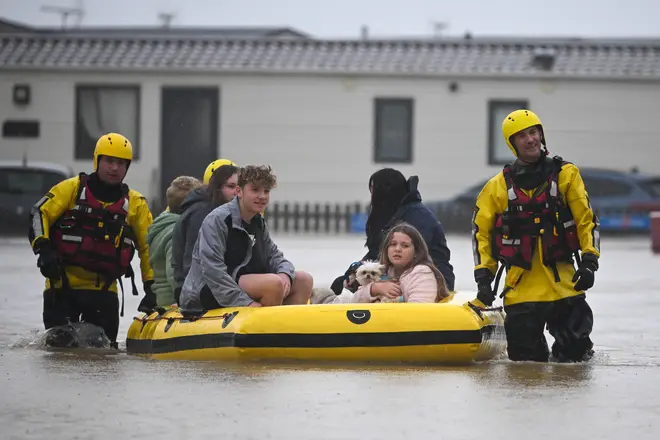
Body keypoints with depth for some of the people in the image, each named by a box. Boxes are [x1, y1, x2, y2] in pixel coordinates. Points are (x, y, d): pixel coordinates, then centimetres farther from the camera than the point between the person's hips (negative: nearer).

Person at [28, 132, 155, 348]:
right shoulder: (71, 189, 0)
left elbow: (148, 245, 11)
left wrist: (151, 287, 4)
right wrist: (43, 249, -15)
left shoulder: (135, 203, 7)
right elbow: (39, 214, 0)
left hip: (103, 288, 2)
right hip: (63, 283, -2)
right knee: (60, 344, -5)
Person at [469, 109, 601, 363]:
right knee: (526, 360, -1)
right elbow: (481, 231, 11)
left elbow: (586, 219, 5)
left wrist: (589, 261, -6)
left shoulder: (566, 175, 4)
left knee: (575, 351, -4)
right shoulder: (498, 187, 6)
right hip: (520, 287, 0)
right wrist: (483, 276, 3)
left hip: (563, 282, 0)